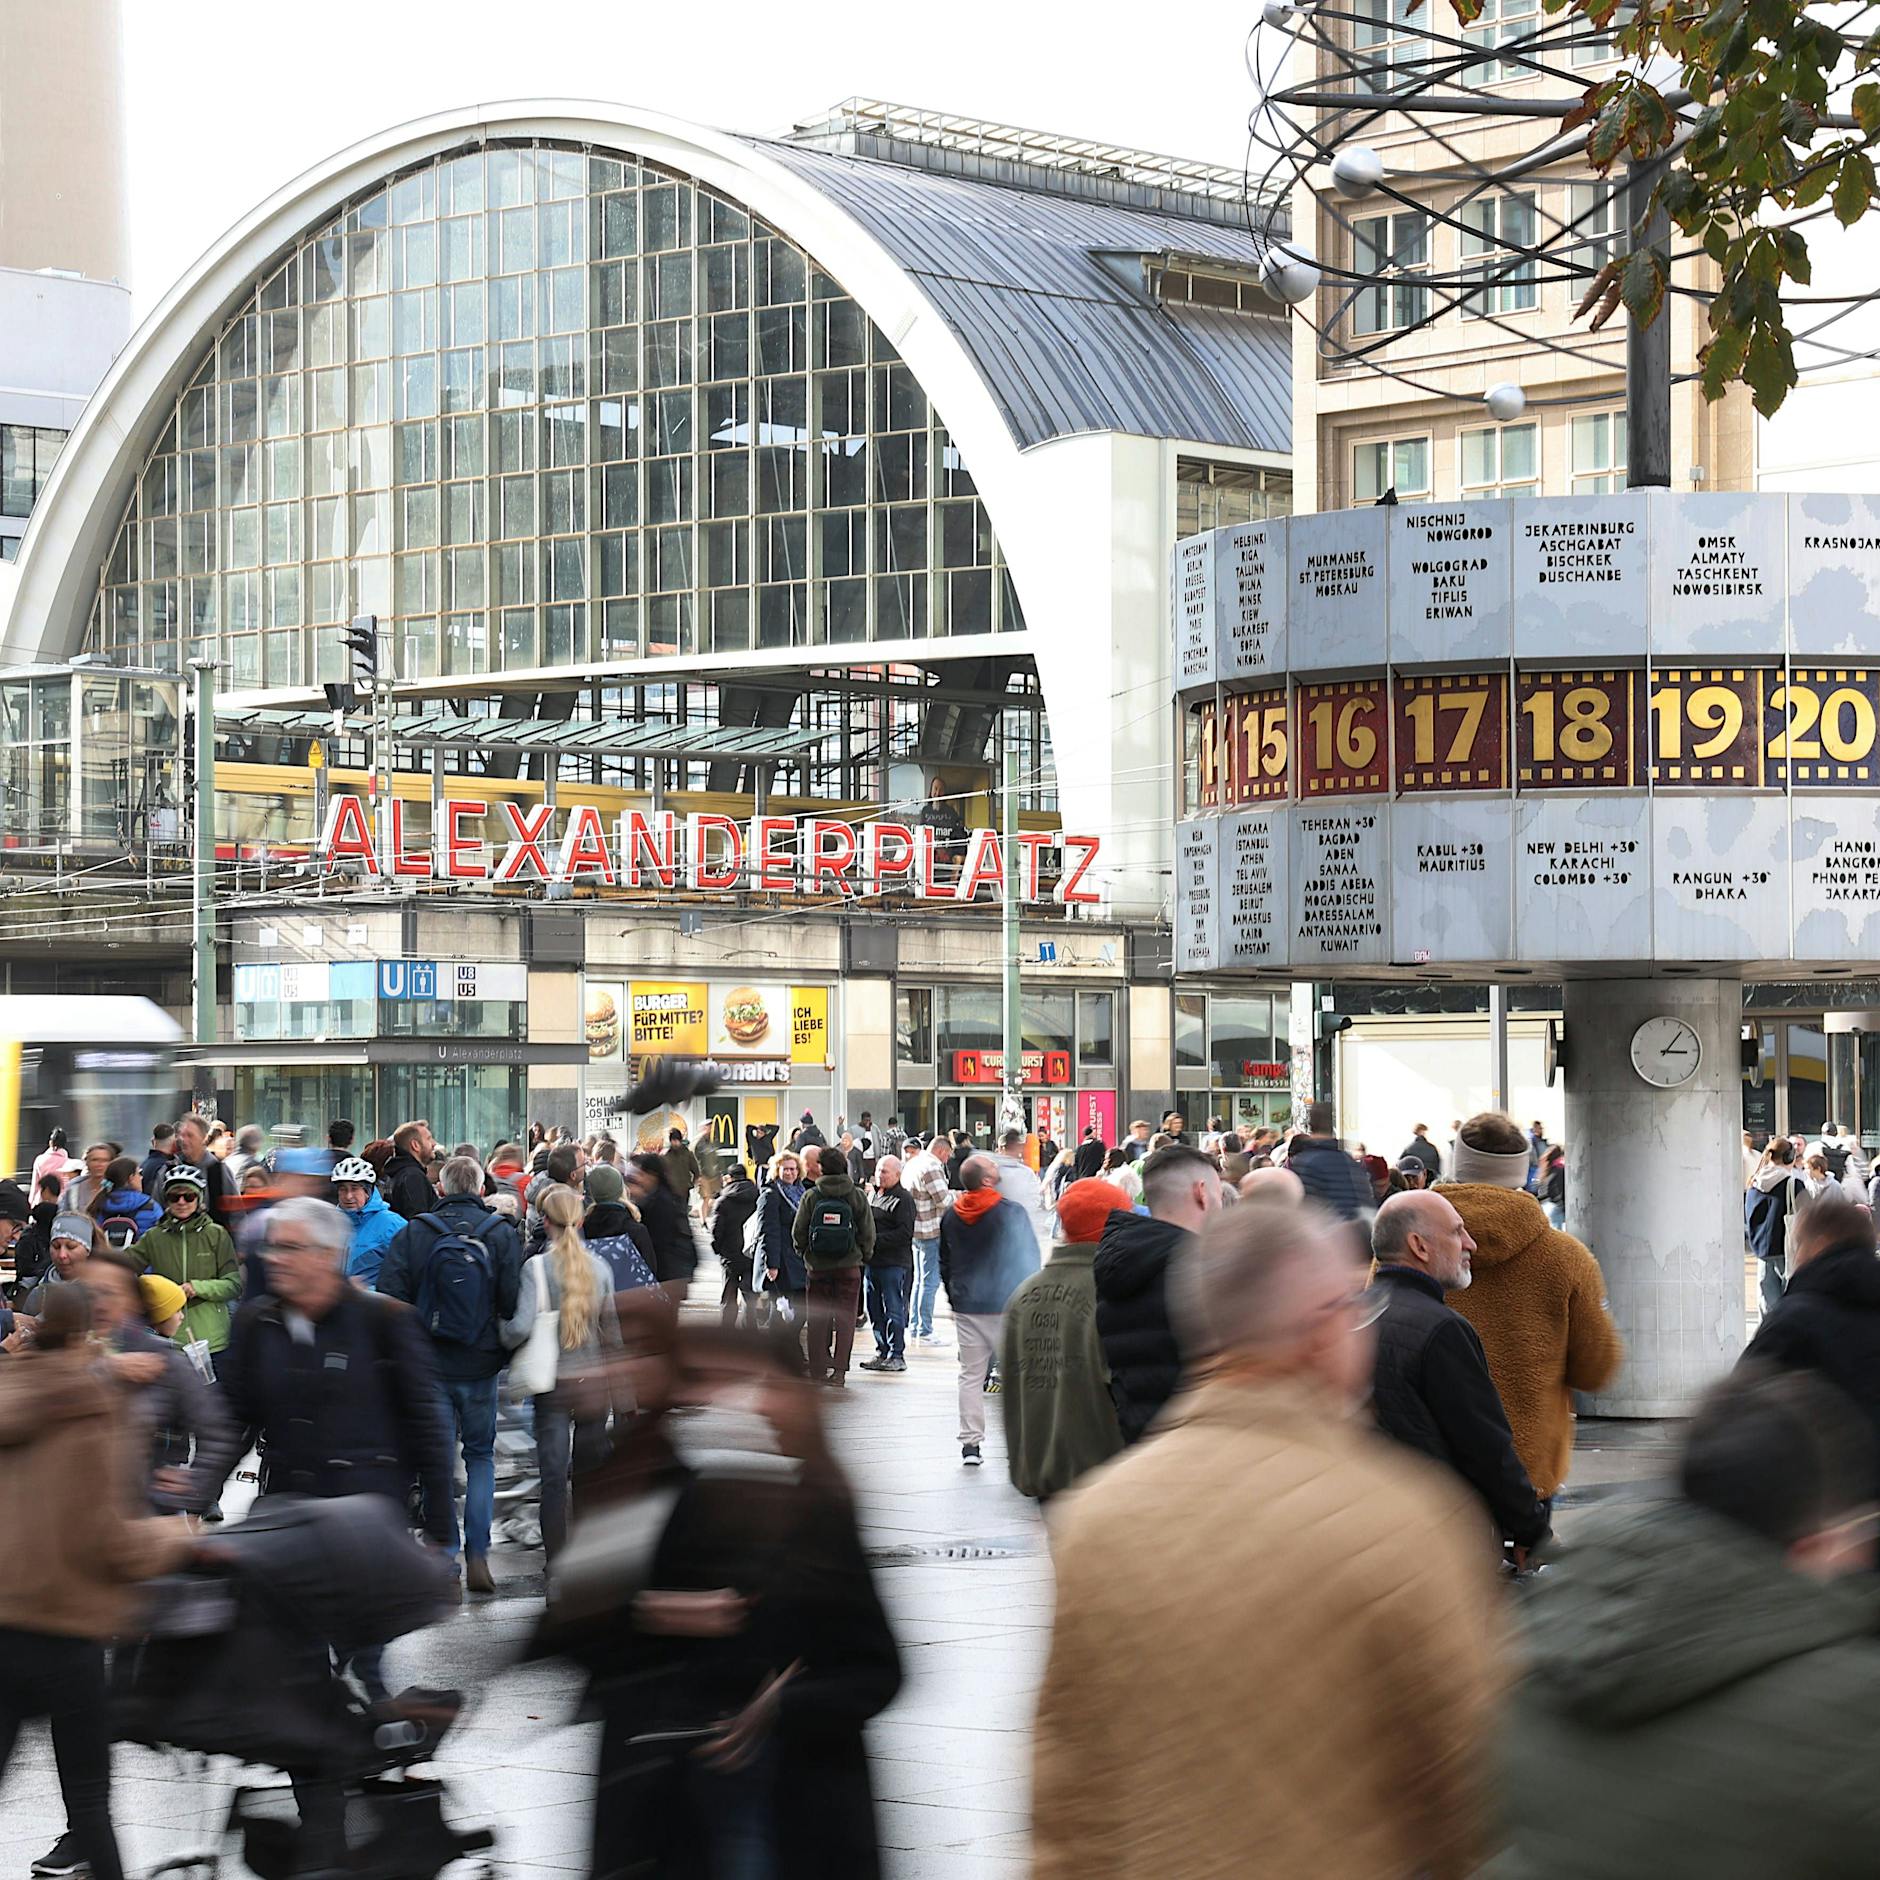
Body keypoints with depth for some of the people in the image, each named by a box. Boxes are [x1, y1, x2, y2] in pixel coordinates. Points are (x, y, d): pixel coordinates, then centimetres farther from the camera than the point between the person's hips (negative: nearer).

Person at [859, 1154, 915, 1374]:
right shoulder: (873, 1195, 17)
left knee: (894, 1311, -5)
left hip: (895, 1263, -8)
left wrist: (876, 1240, -18)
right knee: (875, 1310, 11)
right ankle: (882, 1352, 19)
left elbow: (905, 1233, -16)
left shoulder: (903, 1199, -8)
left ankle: (897, 1355, -1)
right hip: (872, 1262, 8)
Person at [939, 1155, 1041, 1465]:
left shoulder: (950, 1217, 5)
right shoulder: (1012, 1213, -11)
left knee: (971, 1375, 8)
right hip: (1006, 1305, -5)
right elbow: (1029, 1260, -5)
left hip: (966, 1308, 5)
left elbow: (944, 1264, 15)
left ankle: (970, 1442, 4)